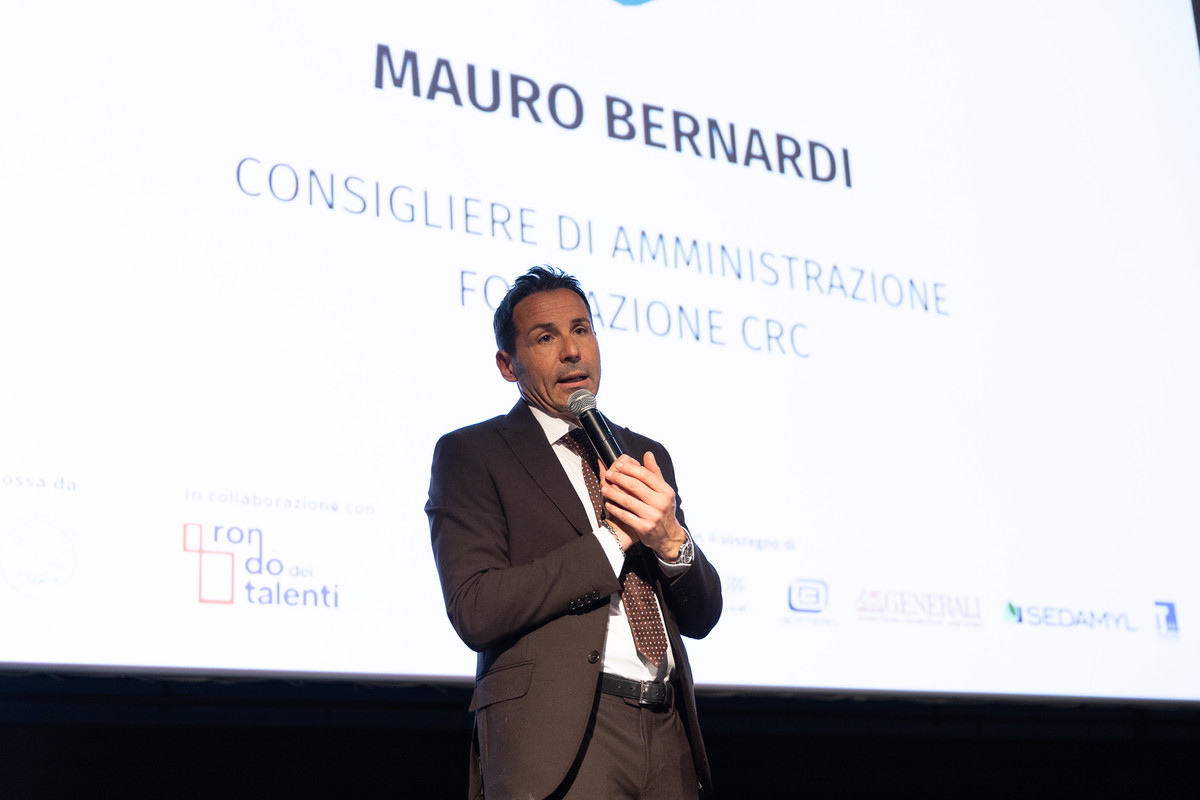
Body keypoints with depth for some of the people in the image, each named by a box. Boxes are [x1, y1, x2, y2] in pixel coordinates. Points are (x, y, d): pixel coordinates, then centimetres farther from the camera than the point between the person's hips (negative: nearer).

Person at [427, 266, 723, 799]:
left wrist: (671, 542, -8)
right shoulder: (469, 454, 0)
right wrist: (611, 539, -11)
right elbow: (476, 613, -13)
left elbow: (702, 618, 13)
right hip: (559, 738, -5)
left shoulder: (646, 455, 15)